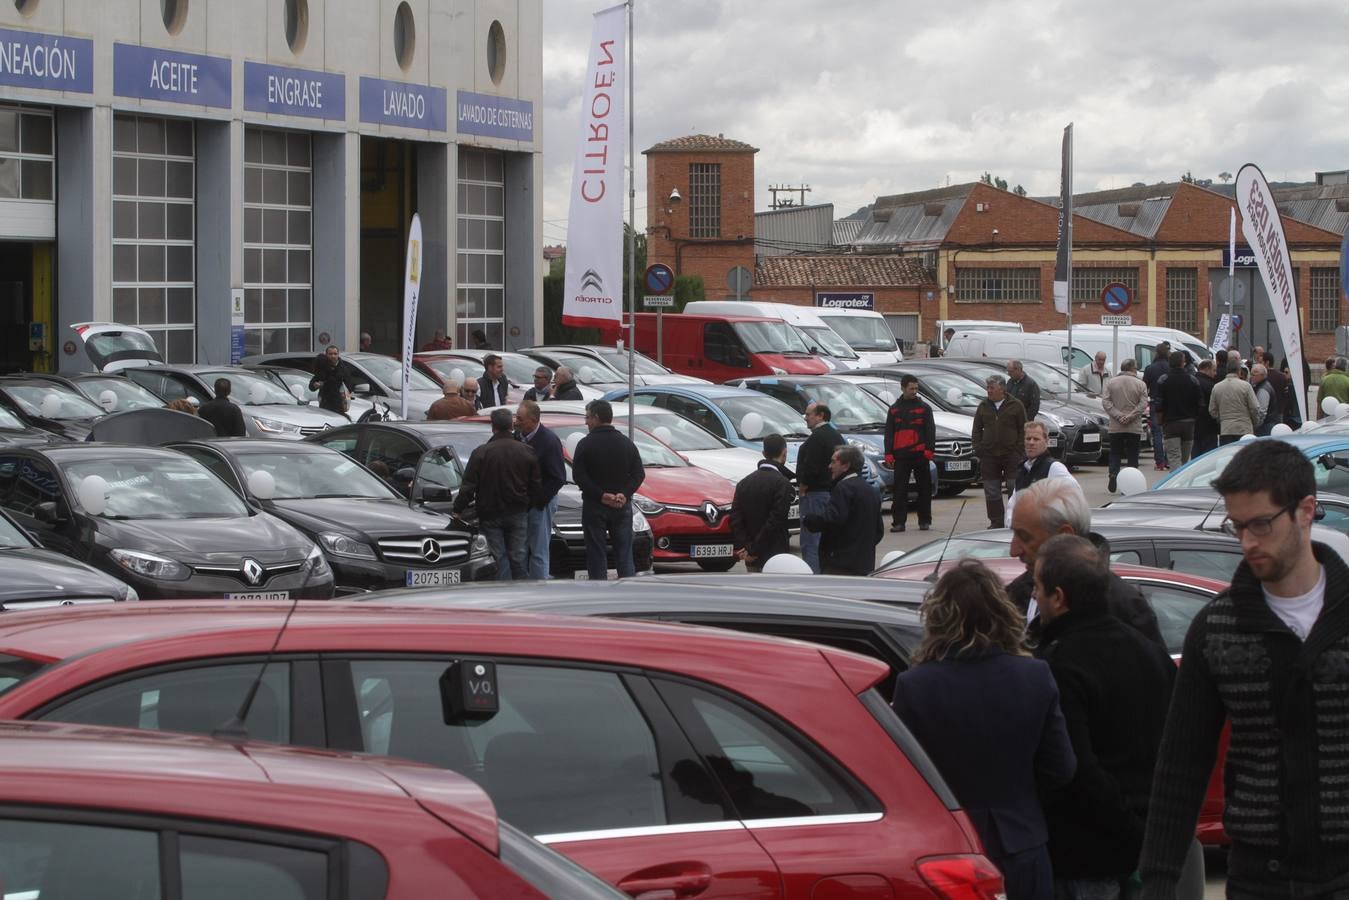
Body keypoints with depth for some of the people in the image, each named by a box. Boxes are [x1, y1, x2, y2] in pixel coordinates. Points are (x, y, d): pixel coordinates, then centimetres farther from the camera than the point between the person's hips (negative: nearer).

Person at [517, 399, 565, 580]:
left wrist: (538, 501, -14)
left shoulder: (550, 441, -13)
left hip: (541, 504, -6)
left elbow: (558, 479, -13)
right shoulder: (518, 437, 5)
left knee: (539, 553, -2)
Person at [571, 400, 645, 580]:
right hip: (622, 507, 3)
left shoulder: (586, 444, -6)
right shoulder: (626, 443, 6)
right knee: (624, 554, 7)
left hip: (594, 506, -3)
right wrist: (624, 494, -8)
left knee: (596, 554, 1)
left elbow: (578, 476, -14)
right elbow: (639, 474, 1)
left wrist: (601, 495, -15)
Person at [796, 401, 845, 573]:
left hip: (815, 494, -10)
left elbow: (810, 467, -22)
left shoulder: (817, 437, -15)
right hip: (833, 492, 10)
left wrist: (802, 487, -8)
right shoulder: (836, 435, 16)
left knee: (810, 542, -10)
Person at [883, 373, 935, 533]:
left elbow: (931, 430, 3)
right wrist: (888, 454, 1)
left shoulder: (924, 408, 7)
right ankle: (898, 521, -3)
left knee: (924, 488, 3)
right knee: (900, 489, -4)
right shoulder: (894, 409, 12)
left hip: (920, 454, -1)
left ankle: (924, 521, 10)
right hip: (901, 455, 1)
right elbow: (888, 433, 11)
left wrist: (929, 449, -10)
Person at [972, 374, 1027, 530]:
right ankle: (996, 522, 10)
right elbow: (976, 430, 14)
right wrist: (978, 449, 2)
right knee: (992, 492, 3)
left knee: (1014, 489, -1)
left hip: (1011, 455, -3)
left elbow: (1023, 429, 1)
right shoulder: (983, 406, 10)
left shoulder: (1015, 405, 0)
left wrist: (1019, 450, -7)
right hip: (989, 456, 3)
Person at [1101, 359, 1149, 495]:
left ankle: (1113, 474, -12)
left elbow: (1105, 402, -4)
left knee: (1115, 453, 12)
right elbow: (1143, 404, -10)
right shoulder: (1140, 384, -1)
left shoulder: (1111, 383, 4)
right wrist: (1130, 416, -11)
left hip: (1115, 427, 1)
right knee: (1132, 456, 5)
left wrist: (1118, 416, -9)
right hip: (1134, 428, -1)